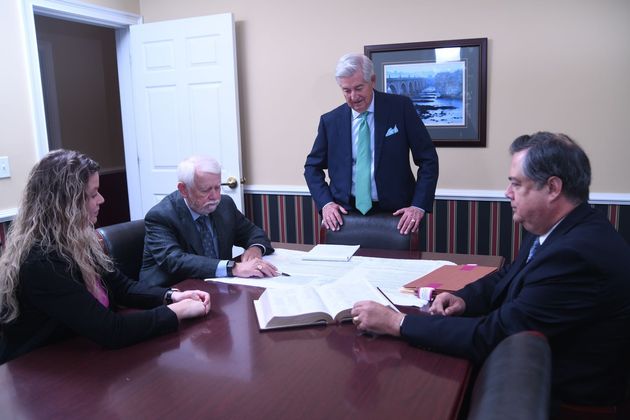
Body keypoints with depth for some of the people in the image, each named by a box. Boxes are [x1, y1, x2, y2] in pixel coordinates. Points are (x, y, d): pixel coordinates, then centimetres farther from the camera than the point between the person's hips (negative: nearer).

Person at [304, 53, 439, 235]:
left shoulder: (400, 107, -6)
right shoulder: (330, 121, 0)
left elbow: (428, 159, -4)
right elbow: (312, 166, 9)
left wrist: (419, 206, -14)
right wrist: (325, 203, -7)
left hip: (394, 214, -1)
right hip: (346, 214, 1)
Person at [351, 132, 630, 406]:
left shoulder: (575, 254, -30)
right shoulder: (565, 230, -1)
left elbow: (490, 337, -28)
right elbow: (507, 277, 12)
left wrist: (396, 322, -24)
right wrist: (463, 299, -8)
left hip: (560, 394, -7)